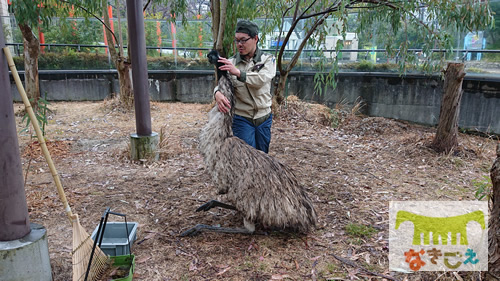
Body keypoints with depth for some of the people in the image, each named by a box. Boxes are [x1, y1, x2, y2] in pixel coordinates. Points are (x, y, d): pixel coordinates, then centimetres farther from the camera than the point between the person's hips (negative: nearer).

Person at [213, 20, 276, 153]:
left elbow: (261, 79, -20)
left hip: (264, 117, 2)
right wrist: (217, 93, -36)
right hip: (242, 119, -1)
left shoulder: (268, 60, 0)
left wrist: (238, 72, -33)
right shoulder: (231, 62, 1)